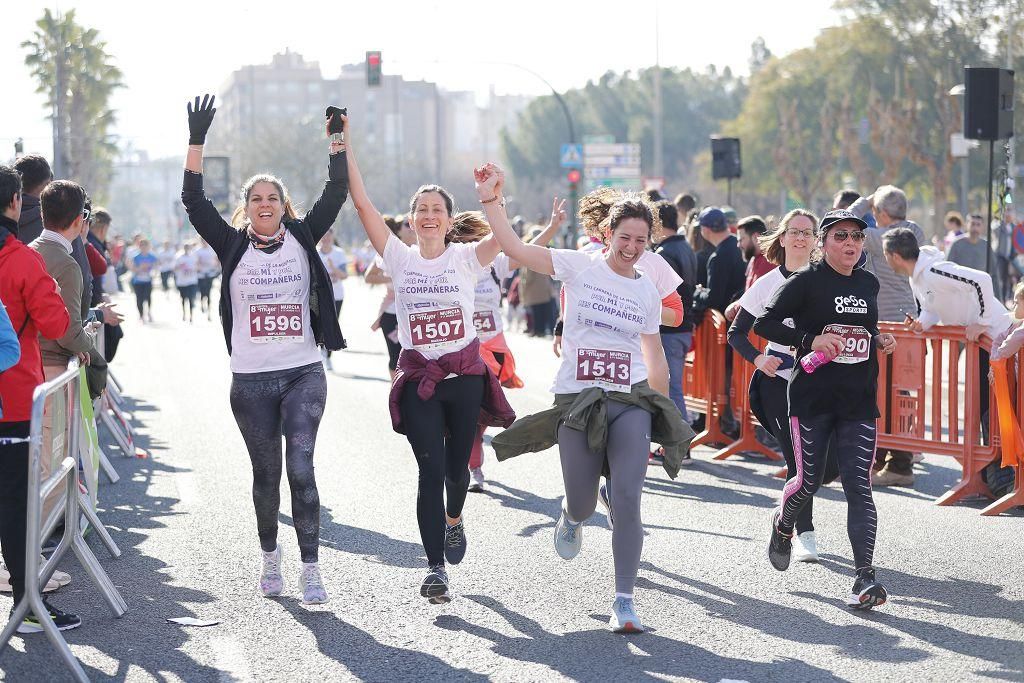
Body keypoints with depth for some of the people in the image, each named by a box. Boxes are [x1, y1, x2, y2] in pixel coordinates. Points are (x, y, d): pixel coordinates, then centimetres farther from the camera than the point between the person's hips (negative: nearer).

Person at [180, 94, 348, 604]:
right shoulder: (233, 246, 4)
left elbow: (335, 195, 0)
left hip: (304, 375, -1)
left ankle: (310, 569, -8)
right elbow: (194, 203, -3)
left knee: (301, 468, -11)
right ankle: (270, 557, 29)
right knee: (266, 473, 9)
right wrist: (196, 142, -10)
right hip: (251, 381, 1)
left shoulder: (302, 238, 6)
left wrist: (338, 141, -7)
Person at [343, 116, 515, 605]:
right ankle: (435, 569, -6)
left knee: (456, 468, 10)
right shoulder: (400, 258, 2)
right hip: (418, 378, 0)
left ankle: (454, 520, 44)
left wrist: (494, 201, -35)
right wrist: (344, 147, -11)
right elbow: (363, 204, -5)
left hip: (465, 375, 0)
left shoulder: (466, 258, 1)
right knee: (430, 470, -10)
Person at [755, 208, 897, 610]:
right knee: (809, 479, 4)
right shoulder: (806, 282, -5)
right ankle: (783, 524, 40)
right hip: (812, 398, -3)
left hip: (859, 402, 3)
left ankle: (865, 577, -11)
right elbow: (764, 322, -8)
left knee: (859, 486, -6)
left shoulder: (868, 284, 11)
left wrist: (880, 340, 6)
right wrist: (809, 340, -20)